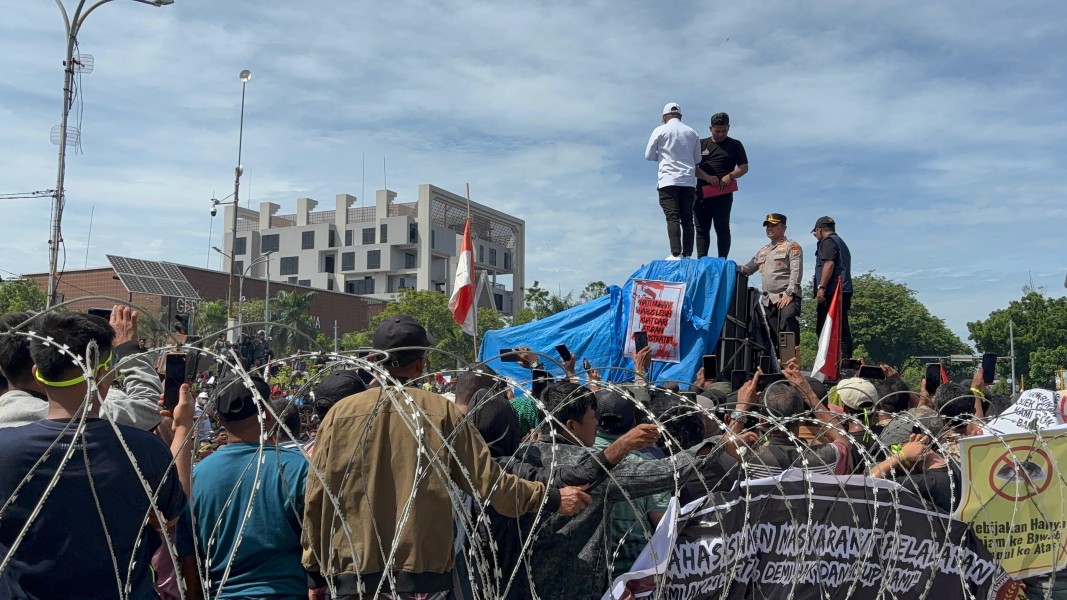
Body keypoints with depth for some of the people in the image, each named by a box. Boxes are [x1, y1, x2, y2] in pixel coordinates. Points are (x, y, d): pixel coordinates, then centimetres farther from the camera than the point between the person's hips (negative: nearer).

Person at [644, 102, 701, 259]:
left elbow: (648, 155, 6)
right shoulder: (692, 133, 11)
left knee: (672, 217, -8)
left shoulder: (660, 130, 1)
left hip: (668, 181, -3)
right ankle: (687, 254, -1)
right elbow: (697, 159, 16)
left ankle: (675, 254, -17)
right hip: (689, 181, 3)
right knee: (687, 219, 4)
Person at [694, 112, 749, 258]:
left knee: (722, 229, -4)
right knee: (701, 229, 0)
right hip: (702, 192, 3)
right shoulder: (701, 144, 17)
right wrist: (707, 177, -10)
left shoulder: (735, 145, 11)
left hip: (723, 194, -2)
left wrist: (730, 176, -13)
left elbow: (744, 168, 7)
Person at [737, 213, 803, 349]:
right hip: (769, 299, 7)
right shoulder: (763, 251, 25)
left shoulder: (792, 246, 5)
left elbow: (796, 272, -7)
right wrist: (736, 267, 1)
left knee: (787, 318, -32)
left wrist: (789, 293, -17)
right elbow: (749, 268, 25)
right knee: (775, 336, 3)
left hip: (787, 297, -7)